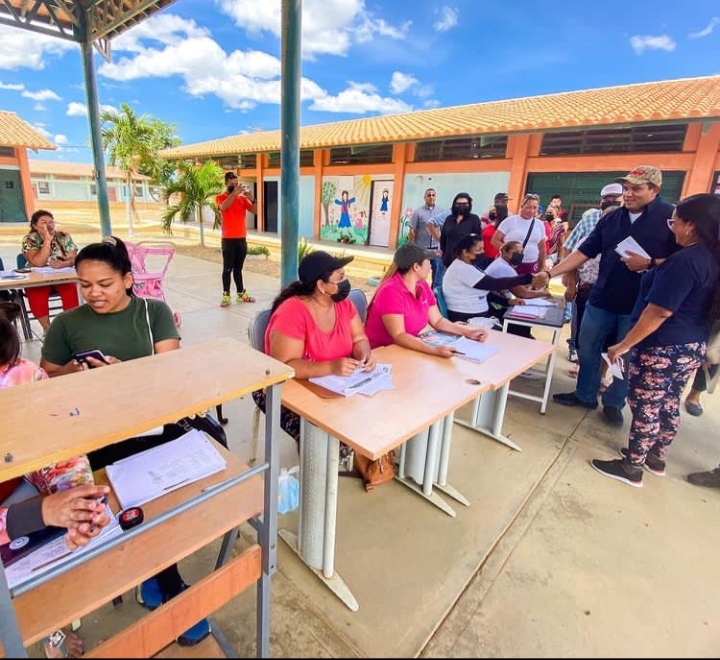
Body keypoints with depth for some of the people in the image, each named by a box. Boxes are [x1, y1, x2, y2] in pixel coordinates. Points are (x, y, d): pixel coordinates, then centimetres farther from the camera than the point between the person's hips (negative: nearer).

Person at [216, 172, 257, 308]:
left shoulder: (242, 198, 10)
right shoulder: (220, 197, -1)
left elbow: (256, 211, 2)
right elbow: (223, 207, -24)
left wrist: (251, 199, -14)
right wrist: (234, 192, -27)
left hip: (242, 238, 4)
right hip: (228, 239, -4)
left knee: (238, 268, 12)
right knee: (227, 268, -2)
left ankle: (241, 294, 16)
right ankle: (226, 295, 2)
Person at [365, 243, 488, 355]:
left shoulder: (423, 286, 3)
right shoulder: (391, 291, -22)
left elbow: (438, 321, 8)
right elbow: (398, 336, -28)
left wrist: (468, 332, -5)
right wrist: (435, 350, -39)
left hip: (406, 349, 7)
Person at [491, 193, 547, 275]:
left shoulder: (539, 224, 9)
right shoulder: (510, 220, -1)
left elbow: (542, 248, 16)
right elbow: (494, 241, -3)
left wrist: (542, 268, 16)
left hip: (531, 267, 3)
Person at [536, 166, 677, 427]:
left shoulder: (671, 217, -7)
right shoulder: (611, 218, 6)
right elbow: (584, 252, 2)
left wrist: (649, 264, -24)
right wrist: (550, 273, -7)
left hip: (639, 304, -4)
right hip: (601, 298, 4)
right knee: (588, 347, 10)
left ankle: (613, 403, 26)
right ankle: (585, 394, 27)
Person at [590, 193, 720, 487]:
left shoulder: (685, 260, -23)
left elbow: (659, 312, -25)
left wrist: (624, 345, -19)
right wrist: (651, 268, 19)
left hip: (663, 348, -10)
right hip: (692, 347, 10)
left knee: (646, 408, 3)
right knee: (669, 405, 20)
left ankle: (632, 467, 17)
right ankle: (657, 459, 37)